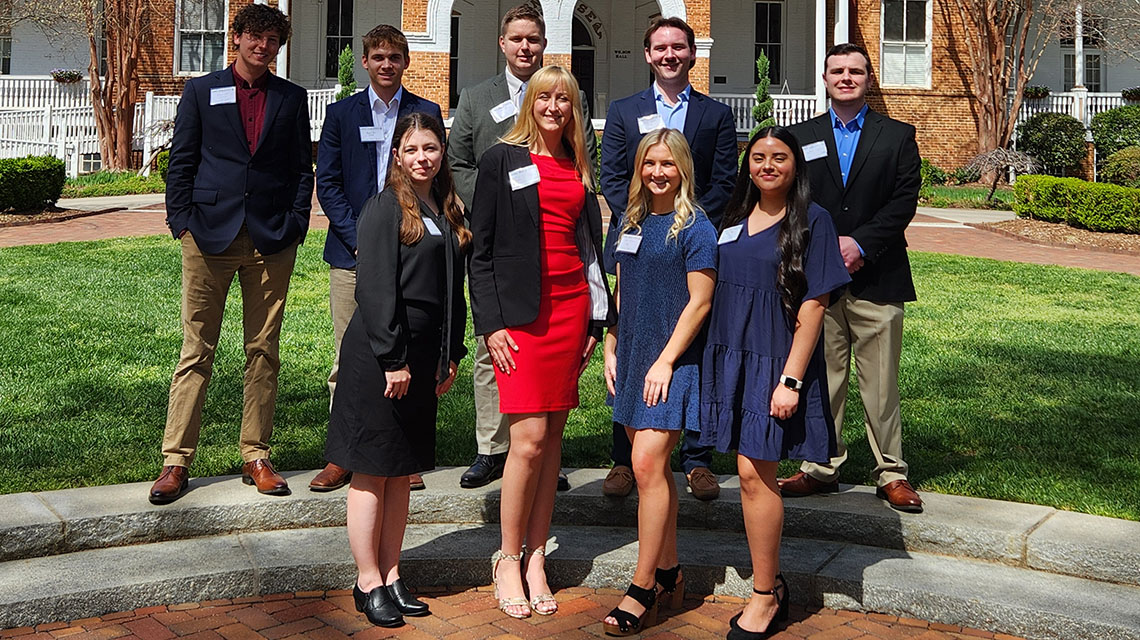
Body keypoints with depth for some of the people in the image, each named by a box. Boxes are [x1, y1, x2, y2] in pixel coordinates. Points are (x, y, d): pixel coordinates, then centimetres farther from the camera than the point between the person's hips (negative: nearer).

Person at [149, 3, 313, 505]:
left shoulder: (291, 98, 12)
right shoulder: (201, 91, 8)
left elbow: (301, 167, 11)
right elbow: (181, 162, 7)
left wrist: (296, 224, 0)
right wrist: (182, 220, -3)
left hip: (272, 239, 2)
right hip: (210, 236, -1)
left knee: (264, 351, 6)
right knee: (196, 351, 0)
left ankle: (256, 458, 14)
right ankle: (176, 461, 6)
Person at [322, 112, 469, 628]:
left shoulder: (448, 213, 13)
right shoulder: (384, 207, -9)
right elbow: (374, 287, -14)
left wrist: (451, 354, 11)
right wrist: (393, 359, -17)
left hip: (422, 355, 7)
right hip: (379, 354, -7)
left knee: (402, 471, 12)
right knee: (373, 472, 1)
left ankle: (391, 576, 21)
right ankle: (368, 583, 10)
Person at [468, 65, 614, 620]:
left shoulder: (580, 170, 15)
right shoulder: (502, 160, 2)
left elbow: (591, 245, 16)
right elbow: (480, 249, -1)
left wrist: (596, 321, 10)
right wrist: (490, 322, -9)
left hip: (571, 305, 4)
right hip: (519, 309, -4)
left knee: (553, 435, 4)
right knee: (529, 437, -10)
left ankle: (536, 558, 12)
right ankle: (507, 560, 5)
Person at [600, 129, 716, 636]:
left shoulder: (695, 227, -8)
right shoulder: (632, 223, 12)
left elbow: (699, 302, -11)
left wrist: (665, 361, -15)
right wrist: (611, 349, 10)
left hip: (672, 362, -7)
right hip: (632, 360, 7)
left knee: (648, 463, -12)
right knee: (652, 466, 11)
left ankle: (643, 589, -4)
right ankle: (669, 571, 24)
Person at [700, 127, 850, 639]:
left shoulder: (811, 222, -5)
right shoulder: (734, 219, 11)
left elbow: (812, 307, -10)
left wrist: (791, 380, -16)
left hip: (776, 362, -5)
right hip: (731, 358, 5)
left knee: (754, 473, -8)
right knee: (751, 471, 9)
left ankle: (764, 597, 4)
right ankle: (772, 581, 22)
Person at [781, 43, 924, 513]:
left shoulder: (898, 136, 8)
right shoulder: (800, 137, 12)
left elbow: (904, 201, -2)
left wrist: (860, 243, -12)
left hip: (877, 278, -1)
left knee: (881, 383, 0)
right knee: (821, 378, 6)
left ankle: (891, 474, 9)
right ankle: (822, 468, 16)